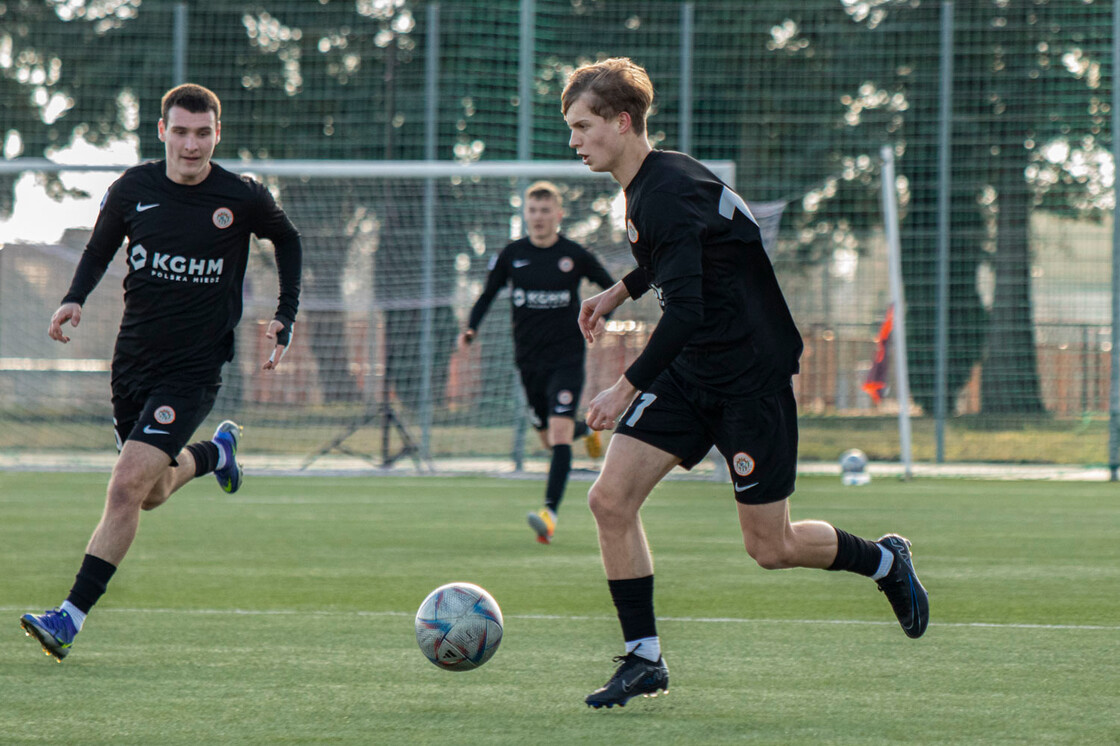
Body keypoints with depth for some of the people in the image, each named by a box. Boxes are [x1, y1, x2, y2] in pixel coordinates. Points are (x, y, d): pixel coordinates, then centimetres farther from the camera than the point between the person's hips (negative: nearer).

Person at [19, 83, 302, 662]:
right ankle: (214, 452, 53)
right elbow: (99, 249, 13)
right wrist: (75, 299, -6)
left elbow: (287, 241, 12)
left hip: (195, 370, -4)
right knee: (153, 494, 19)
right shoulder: (133, 190, -3)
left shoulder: (243, 200, -9)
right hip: (133, 360, 4)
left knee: (128, 484, -18)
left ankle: (71, 618, -17)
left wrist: (286, 316, 5)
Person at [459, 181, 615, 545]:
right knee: (548, 438, 13)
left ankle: (550, 512, -25)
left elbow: (612, 288, 10)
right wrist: (470, 330, -6)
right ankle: (588, 431, 49)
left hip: (567, 355, -3)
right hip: (529, 359, 3)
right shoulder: (512, 255, 1)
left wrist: (600, 316, -9)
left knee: (559, 431, -19)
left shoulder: (575, 255, -3)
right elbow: (488, 295, 11)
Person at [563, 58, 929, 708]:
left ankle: (885, 562, 27)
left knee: (770, 548, 0)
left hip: (754, 374, -9)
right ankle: (644, 659, 2)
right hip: (692, 369, 9)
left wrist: (627, 389, -25)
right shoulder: (647, 183, 6)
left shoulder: (668, 192, -24)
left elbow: (686, 311, -29)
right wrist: (620, 291, 27)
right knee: (611, 500, -5)